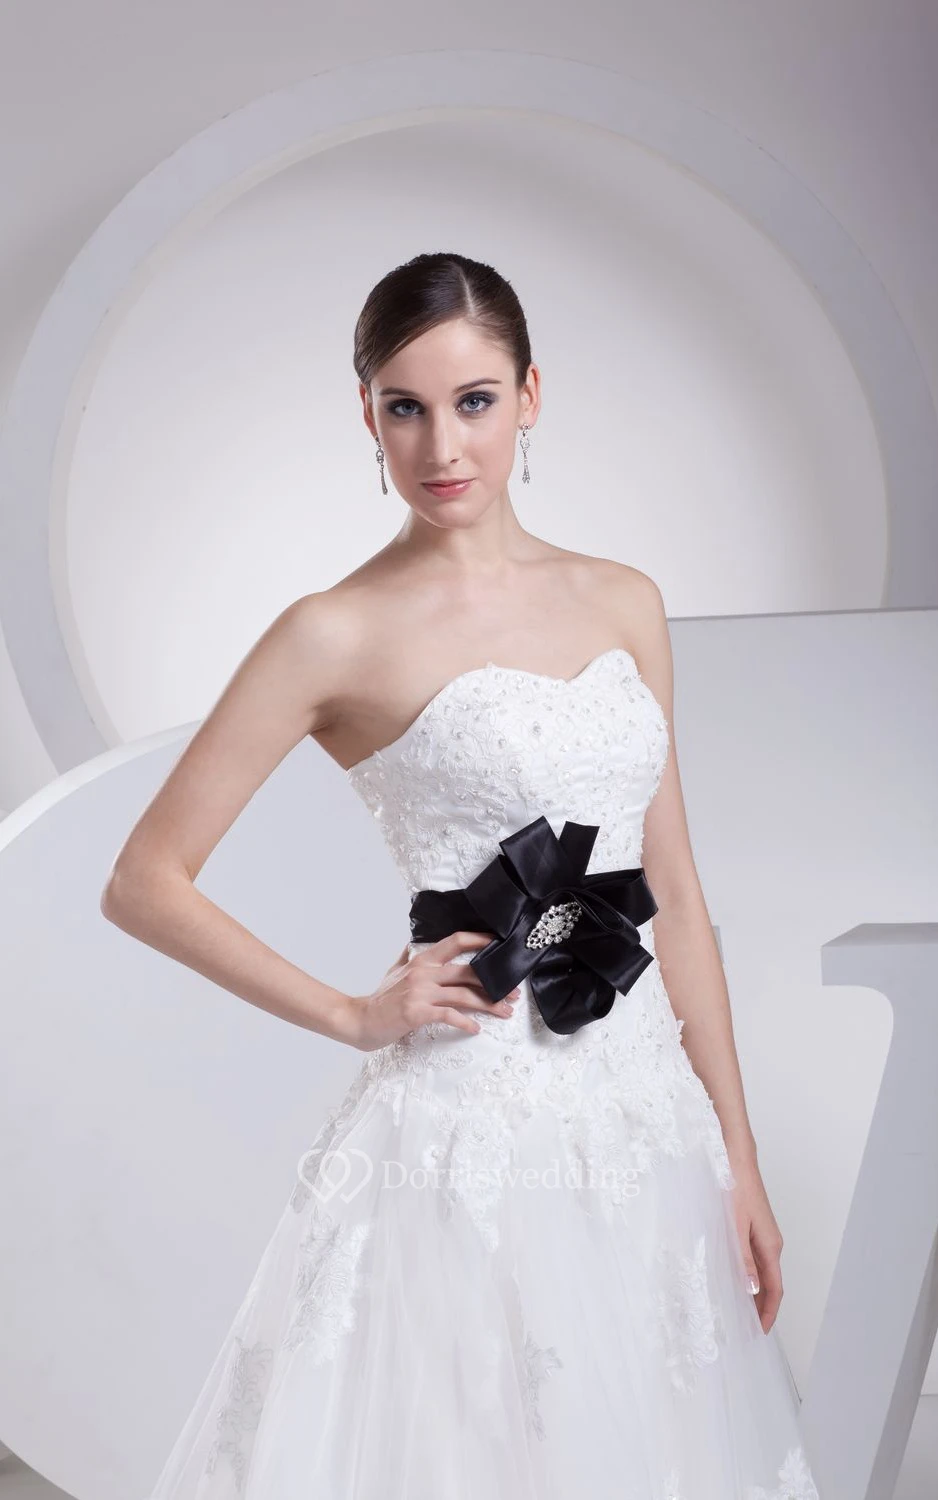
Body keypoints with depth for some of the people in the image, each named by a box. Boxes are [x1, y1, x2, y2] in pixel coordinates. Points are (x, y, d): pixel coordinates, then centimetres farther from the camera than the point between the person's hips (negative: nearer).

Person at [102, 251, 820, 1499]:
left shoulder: (624, 603, 7)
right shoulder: (339, 636, -7)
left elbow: (673, 894, 9)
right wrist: (356, 1016, -6)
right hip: (472, 1126, -5)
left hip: (650, 1110, 5)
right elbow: (144, 883, -4)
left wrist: (739, 1156, 8)